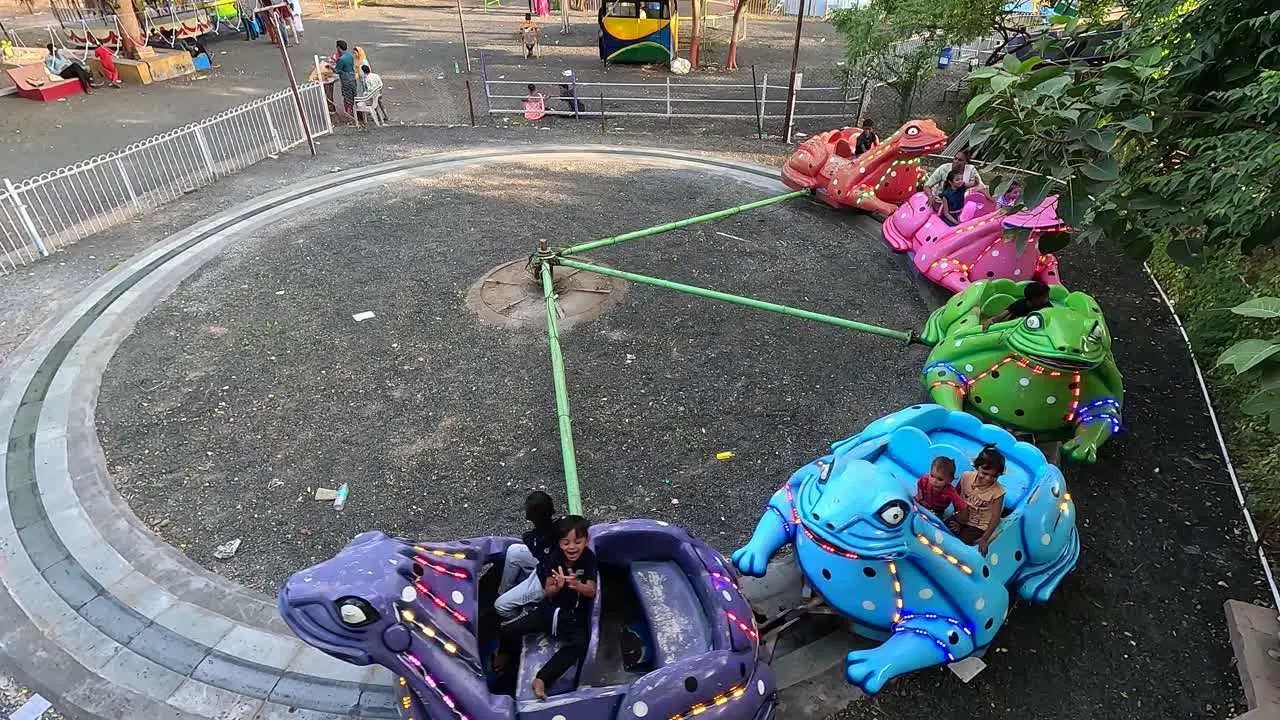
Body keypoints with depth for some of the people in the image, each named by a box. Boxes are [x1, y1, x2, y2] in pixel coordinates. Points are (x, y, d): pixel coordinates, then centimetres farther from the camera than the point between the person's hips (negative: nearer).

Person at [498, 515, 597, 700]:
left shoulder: (589, 558, -16)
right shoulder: (556, 557, -12)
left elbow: (591, 592, -21)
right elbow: (548, 592, -13)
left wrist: (577, 585, -43)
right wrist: (557, 586, -38)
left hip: (576, 616, -2)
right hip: (552, 609, 2)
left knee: (579, 645, -34)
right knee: (508, 631, -10)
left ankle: (542, 678, -26)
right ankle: (506, 661, 23)